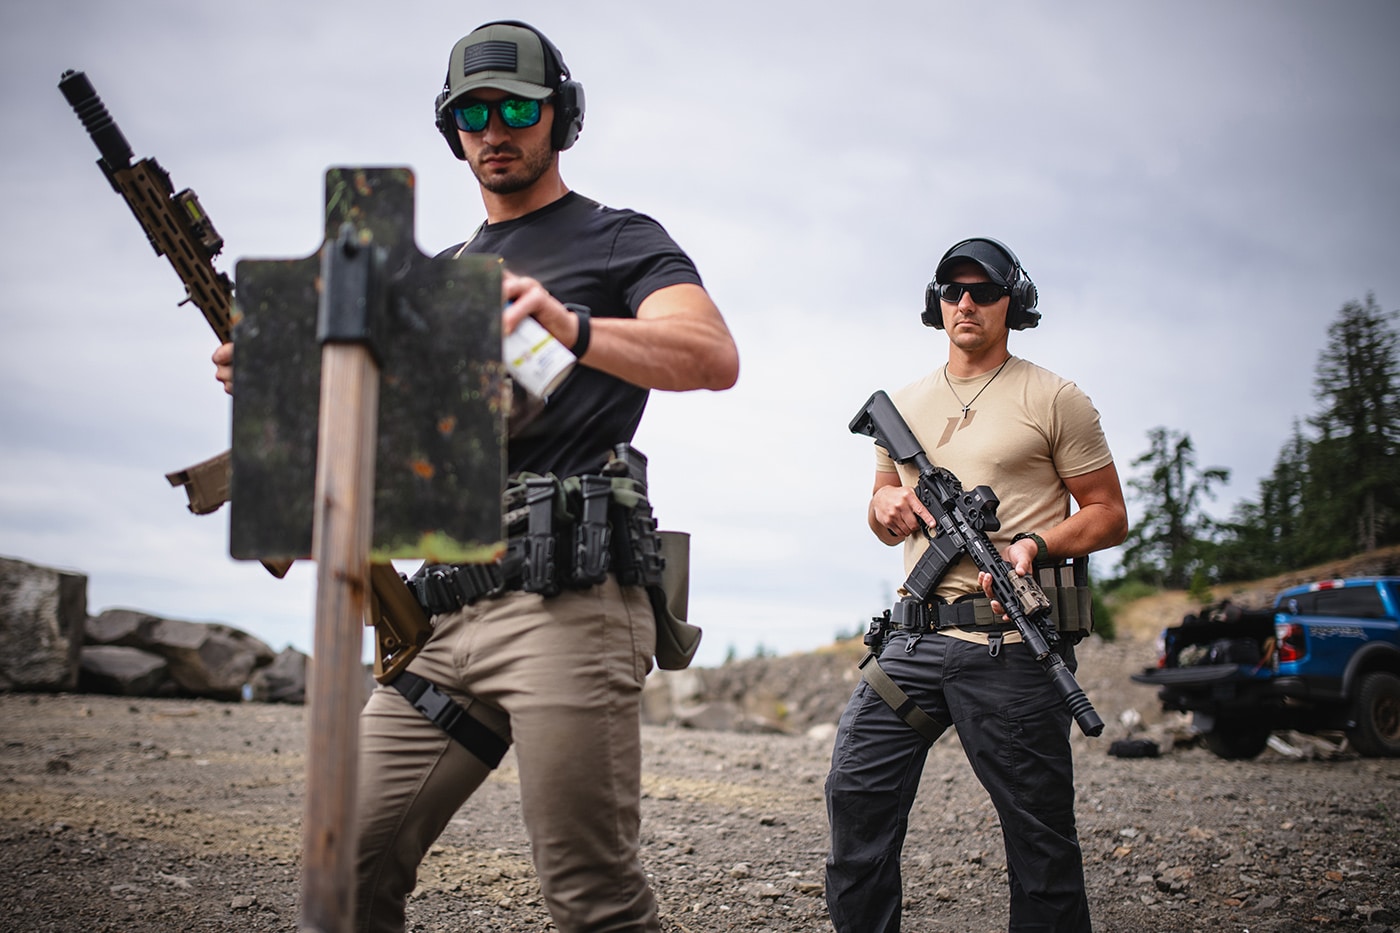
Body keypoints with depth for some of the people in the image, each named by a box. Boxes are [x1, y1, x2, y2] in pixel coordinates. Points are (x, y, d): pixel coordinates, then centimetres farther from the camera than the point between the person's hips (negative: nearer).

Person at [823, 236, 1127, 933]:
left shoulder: (1054, 400, 3)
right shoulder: (902, 405, 18)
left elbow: (1108, 514, 2)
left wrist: (1035, 546, -16)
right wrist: (887, 506, 1)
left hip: (1012, 646, -5)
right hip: (914, 637, 5)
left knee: (1038, 829, 0)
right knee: (856, 790, 2)